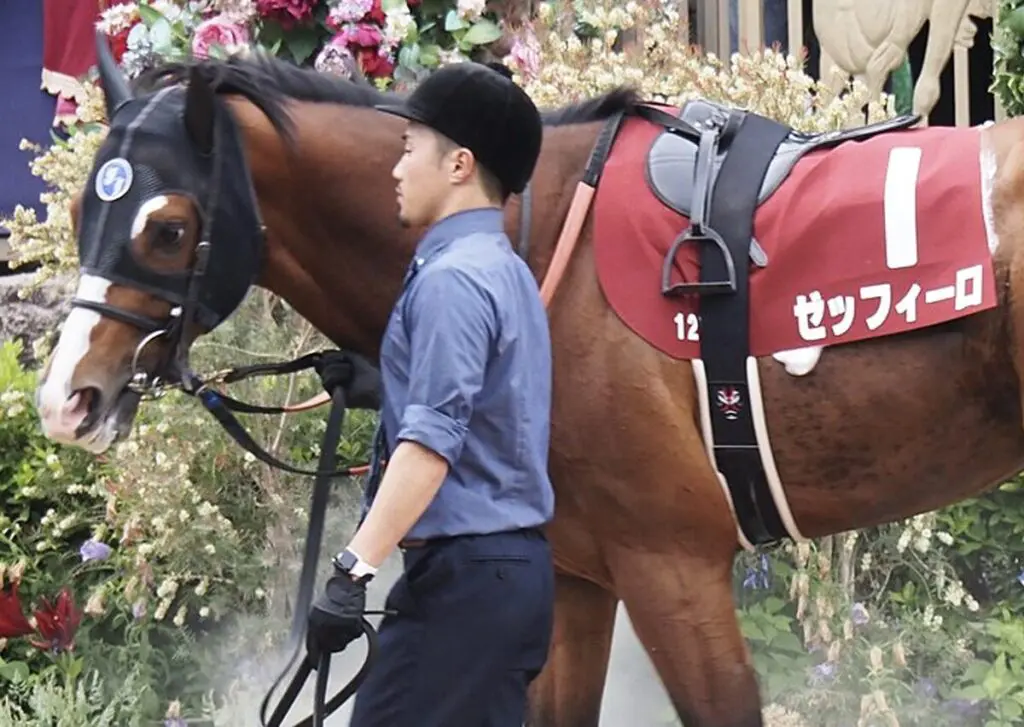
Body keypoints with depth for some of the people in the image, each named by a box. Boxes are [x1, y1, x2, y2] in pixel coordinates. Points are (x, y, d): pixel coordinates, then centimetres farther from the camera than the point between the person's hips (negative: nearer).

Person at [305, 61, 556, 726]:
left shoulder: (452, 278, -13)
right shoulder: (505, 271, 17)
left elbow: (432, 440, -24)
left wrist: (356, 568, -28)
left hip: (466, 571, -10)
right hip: (509, 565, 10)